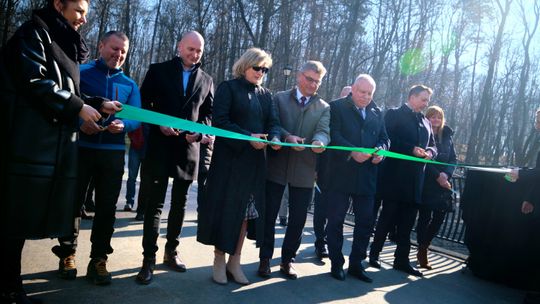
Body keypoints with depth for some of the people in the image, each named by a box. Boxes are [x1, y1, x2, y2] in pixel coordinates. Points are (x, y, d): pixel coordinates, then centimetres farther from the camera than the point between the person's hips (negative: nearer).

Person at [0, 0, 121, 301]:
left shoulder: (66, 44, 23)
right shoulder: (34, 32, -1)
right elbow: (34, 81, -14)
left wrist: (98, 105, 8)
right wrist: (78, 107, -11)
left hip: (56, 140, 8)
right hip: (30, 139, -8)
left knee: (26, 213, 8)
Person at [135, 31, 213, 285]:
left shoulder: (206, 80, 11)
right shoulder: (158, 71, 5)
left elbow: (209, 113, 11)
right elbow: (144, 103, 2)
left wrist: (198, 131, -8)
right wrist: (159, 124, -13)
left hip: (189, 148, 3)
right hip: (160, 146, -3)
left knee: (179, 203, 12)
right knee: (154, 203, 0)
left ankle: (171, 252, 25)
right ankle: (149, 259, 6)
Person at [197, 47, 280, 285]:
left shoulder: (266, 95, 15)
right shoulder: (228, 88, -1)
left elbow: (273, 122, 6)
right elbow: (220, 120, -12)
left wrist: (275, 138, -17)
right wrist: (248, 137, -21)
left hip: (255, 160, 5)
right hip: (229, 158, -5)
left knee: (247, 210, 6)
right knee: (225, 207, 1)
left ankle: (235, 261, 17)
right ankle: (219, 260, 15)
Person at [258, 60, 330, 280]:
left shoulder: (324, 108, 9)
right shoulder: (279, 98, 6)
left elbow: (323, 131, -7)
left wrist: (319, 141, -31)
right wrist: (287, 137, -24)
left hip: (304, 170, 1)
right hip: (277, 165, -1)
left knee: (298, 218, 7)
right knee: (269, 215, 7)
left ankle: (288, 259, 25)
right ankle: (265, 258, 23)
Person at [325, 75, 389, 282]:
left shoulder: (377, 113, 15)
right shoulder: (337, 107, 0)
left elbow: (384, 139, 12)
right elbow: (334, 136, -12)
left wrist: (380, 151, -10)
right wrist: (352, 152, -25)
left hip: (367, 177, 4)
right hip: (341, 174, -4)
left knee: (365, 221, 8)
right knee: (336, 220, 5)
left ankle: (356, 263, 23)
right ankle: (336, 263, 20)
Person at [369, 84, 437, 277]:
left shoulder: (426, 122, 19)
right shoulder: (394, 114, 0)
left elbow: (433, 146, 20)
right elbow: (388, 139, -12)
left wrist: (429, 152, -3)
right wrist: (411, 149, -18)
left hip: (415, 180, 6)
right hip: (396, 178, -6)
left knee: (407, 222, 8)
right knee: (388, 218, 2)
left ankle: (402, 260, 16)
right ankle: (374, 253, 16)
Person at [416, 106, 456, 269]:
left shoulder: (447, 136, 14)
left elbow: (453, 159, 10)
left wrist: (446, 174, -9)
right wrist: (437, 176, -16)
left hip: (443, 184, 5)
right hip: (426, 183, -5)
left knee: (439, 217, 3)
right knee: (425, 217, -3)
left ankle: (423, 248, 23)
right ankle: (422, 253, 9)